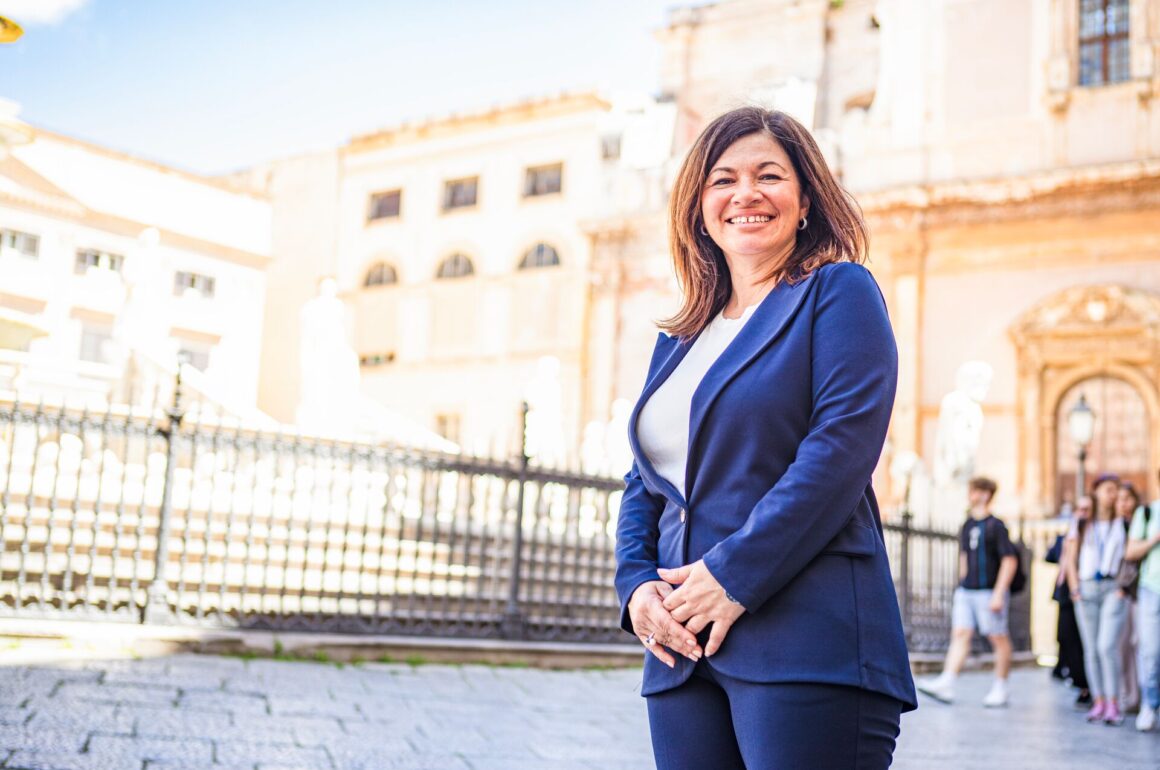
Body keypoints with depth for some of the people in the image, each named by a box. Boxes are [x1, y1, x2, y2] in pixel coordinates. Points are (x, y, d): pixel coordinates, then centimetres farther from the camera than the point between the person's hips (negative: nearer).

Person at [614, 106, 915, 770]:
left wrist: (734, 576, -16)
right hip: (683, 653, 6)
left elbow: (842, 446, -12)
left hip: (806, 646, -6)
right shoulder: (678, 341, 20)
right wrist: (637, 585, -1)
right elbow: (645, 484, 18)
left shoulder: (838, 292, 1)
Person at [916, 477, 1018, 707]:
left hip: (989, 591, -6)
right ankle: (946, 684, -10)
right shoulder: (967, 526, 13)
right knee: (960, 634, -2)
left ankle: (1000, 688, 13)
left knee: (998, 638, 4)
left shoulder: (996, 526, -8)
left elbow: (1009, 560, -11)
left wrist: (999, 593, -15)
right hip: (966, 591, 6)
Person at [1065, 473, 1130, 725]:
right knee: (1091, 649, 2)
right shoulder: (1081, 525, 13)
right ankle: (1098, 702, 8)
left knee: (1107, 646, -15)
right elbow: (1071, 560, 13)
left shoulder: (1123, 524, 10)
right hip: (1086, 589, 2)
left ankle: (1113, 704, -10)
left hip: (1113, 589, -2)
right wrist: (1075, 588, 1)